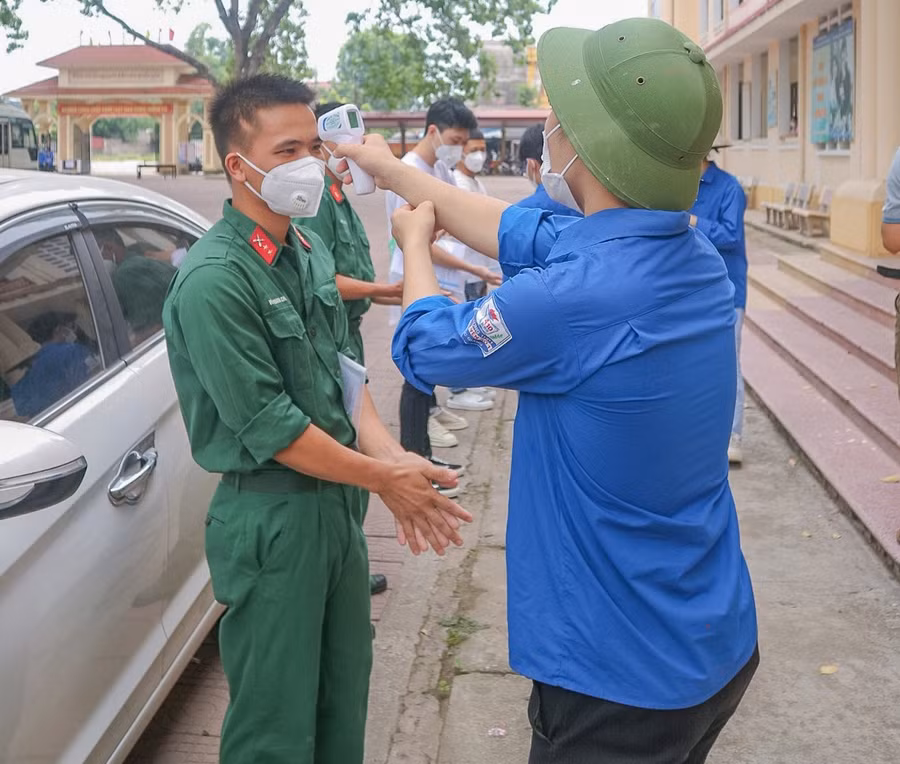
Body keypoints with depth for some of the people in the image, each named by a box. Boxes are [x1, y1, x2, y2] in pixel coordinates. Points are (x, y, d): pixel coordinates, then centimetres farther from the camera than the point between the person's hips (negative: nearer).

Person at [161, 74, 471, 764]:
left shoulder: (309, 250, 6)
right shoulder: (214, 280, -20)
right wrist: (383, 478, -15)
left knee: (345, 694, 21)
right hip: (270, 518, -8)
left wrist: (392, 456, -6)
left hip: (339, 498, 8)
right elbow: (268, 425, -21)